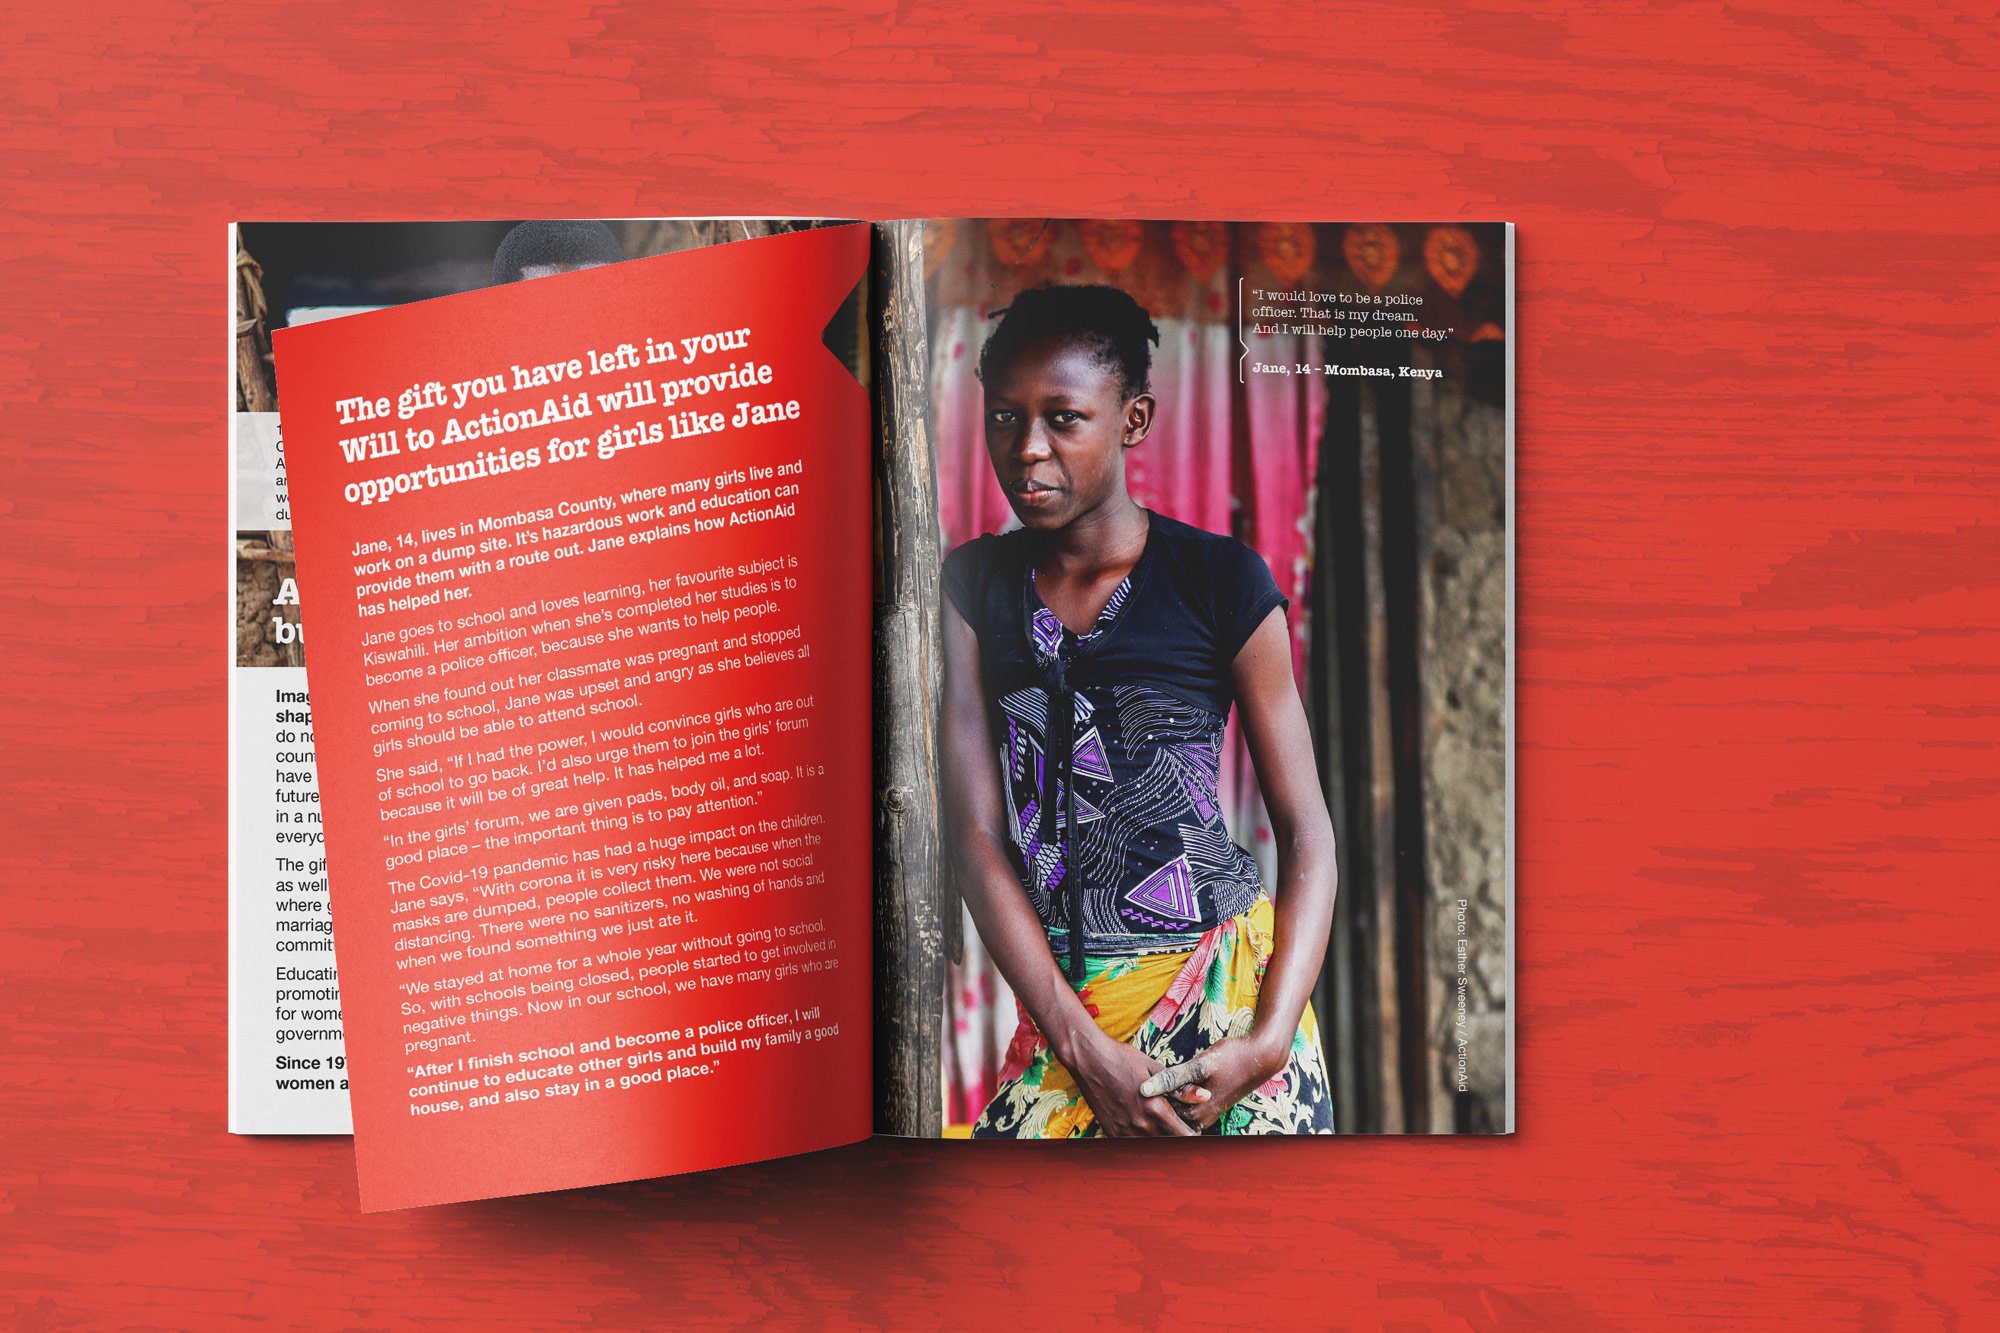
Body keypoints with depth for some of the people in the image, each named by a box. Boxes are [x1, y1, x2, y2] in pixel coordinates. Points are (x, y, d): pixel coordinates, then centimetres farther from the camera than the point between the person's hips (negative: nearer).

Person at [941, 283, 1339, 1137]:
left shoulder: (1220, 580, -3)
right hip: (1061, 994, 2)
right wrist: (1082, 1045, -12)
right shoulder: (975, 585, 4)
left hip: (1224, 982, -2)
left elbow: (1306, 833, -2)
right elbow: (976, 834, -2)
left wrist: (1269, 1042, -15)